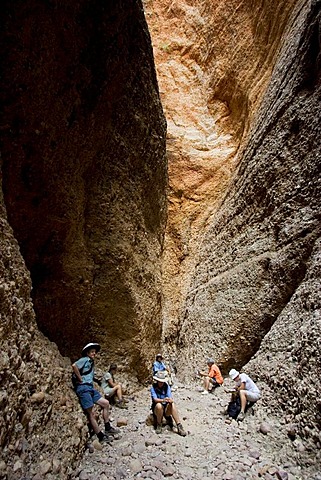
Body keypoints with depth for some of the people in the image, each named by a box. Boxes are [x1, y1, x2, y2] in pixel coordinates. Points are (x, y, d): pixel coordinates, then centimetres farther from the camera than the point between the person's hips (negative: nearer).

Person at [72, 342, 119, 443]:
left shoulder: (92, 363, 21)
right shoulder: (85, 359, -6)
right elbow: (74, 366, -24)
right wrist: (80, 379, -16)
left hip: (90, 388, 10)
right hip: (83, 388, -9)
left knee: (106, 403, 10)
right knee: (91, 413, -6)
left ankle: (107, 428, 19)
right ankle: (101, 437, 2)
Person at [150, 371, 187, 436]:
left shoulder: (167, 387, -2)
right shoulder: (153, 388, -10)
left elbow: (170, 397, -13)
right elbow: (155, 399, -24)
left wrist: (170, 400, -39)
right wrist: (163, 400, -45)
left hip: (166, 408, 2)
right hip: (156, 408, -2)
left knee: (172, 404, -30)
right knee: (159, 405, -36)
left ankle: (179, 427, -31)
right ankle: (158, 425, -13)